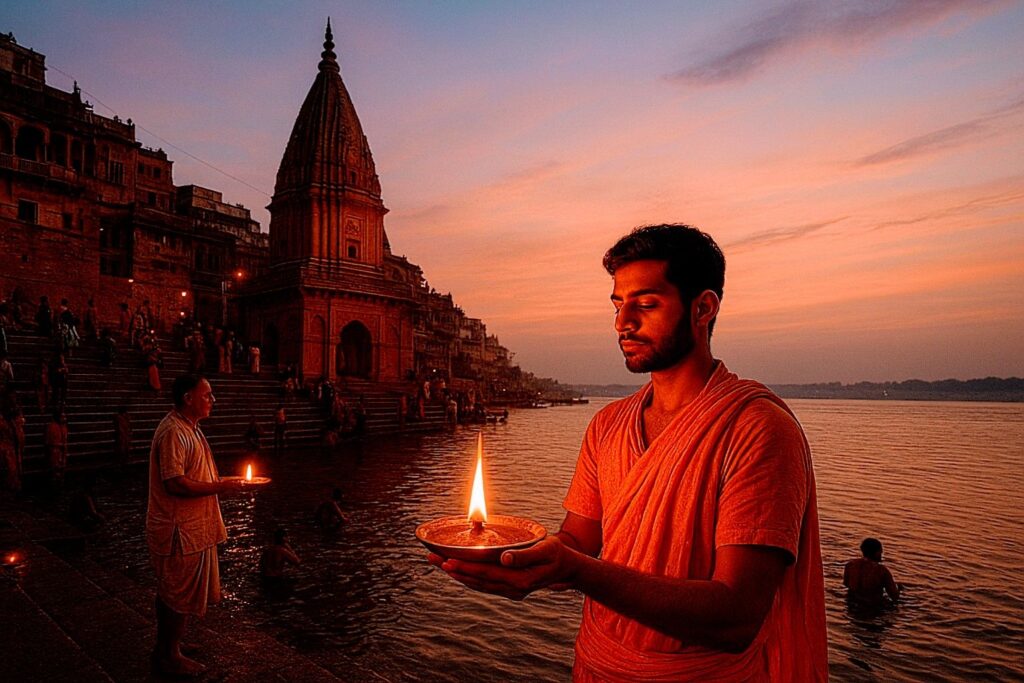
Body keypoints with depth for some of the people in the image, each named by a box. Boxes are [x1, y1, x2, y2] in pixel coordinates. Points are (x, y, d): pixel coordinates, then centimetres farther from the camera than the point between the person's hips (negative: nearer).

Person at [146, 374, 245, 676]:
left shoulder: (188, 428, 12)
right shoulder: (173, 432, -22)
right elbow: (176, 484, -27)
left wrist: (219, 484, 10)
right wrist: (220, 487, -21)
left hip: (190, 526, 10)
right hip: (181, 530, -10)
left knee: (171, 592, 22)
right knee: (182, 596, 5)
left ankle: (164, 650, 37)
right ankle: (170, 658, 22)